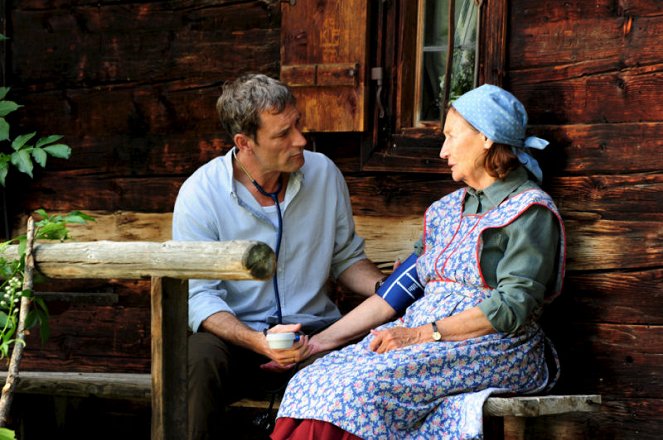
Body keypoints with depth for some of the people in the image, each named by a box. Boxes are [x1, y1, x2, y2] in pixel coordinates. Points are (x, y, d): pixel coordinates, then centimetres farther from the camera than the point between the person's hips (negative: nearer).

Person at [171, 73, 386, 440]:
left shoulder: (323, 173, 3)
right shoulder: (200, 194, -9)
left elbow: (346, 259, 15)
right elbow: (199, 297, -12)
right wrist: (258, 342, -30)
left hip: (315, 331, 2)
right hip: (237, 336, -2)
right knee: (200, 360, -36)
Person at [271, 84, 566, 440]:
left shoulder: (530, 210, -1)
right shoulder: (448, 209, 23)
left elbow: (513, 307, -12)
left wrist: (424, 334, -17)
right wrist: (321, 340, 10)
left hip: (493, 348, -7)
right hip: (421, 337, 7)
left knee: (364, 386, -33)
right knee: (312, 381, -19)